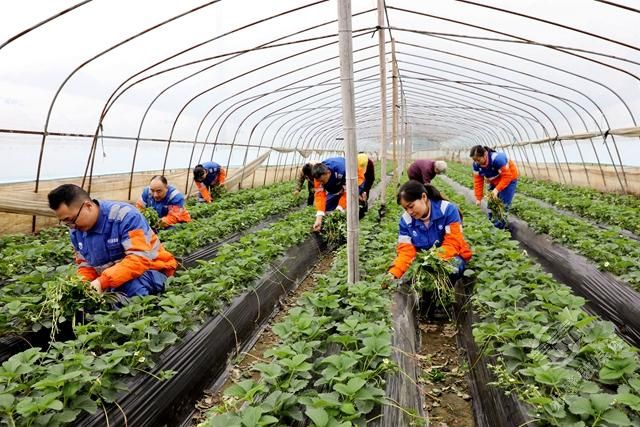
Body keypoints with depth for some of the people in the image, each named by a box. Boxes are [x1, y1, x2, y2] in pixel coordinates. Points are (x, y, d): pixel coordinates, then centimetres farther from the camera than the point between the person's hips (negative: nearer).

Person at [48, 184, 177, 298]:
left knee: (130, 287, -37)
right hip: (111, 280, 7)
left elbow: (140, 259, -31)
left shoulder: (124, 215, -23)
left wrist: (103, 281, -38)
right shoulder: (76, 230, 1)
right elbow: (85, 263, 11)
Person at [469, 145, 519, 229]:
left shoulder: (497, 159, -37)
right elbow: (478, 181, -13)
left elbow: (507, 176, -32)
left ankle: (499, 227, -5)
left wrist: (497, 189, -41)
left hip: (509, 179, -6)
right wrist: (478, 198, -15)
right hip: (494, 181, 6)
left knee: (503, 205, -12)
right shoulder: (476, 164, -18)